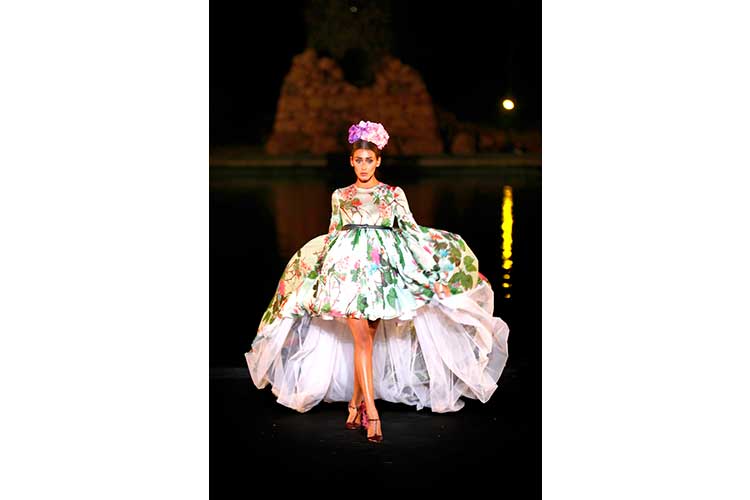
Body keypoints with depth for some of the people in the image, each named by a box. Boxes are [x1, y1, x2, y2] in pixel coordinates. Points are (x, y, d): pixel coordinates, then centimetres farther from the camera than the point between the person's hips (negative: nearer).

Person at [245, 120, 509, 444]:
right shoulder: (340, 196, 13)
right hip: (348, 267, 0)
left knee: (367, 340, 1)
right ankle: (371, 413, -14)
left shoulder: (394, 194, 9)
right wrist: (318, 271, 16)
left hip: (383, 269, 0)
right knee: (361, 339, -10)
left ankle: (355, 403, 15)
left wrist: (433, 264, -3)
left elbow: (412, 231, 6)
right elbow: (331, 236, 19)